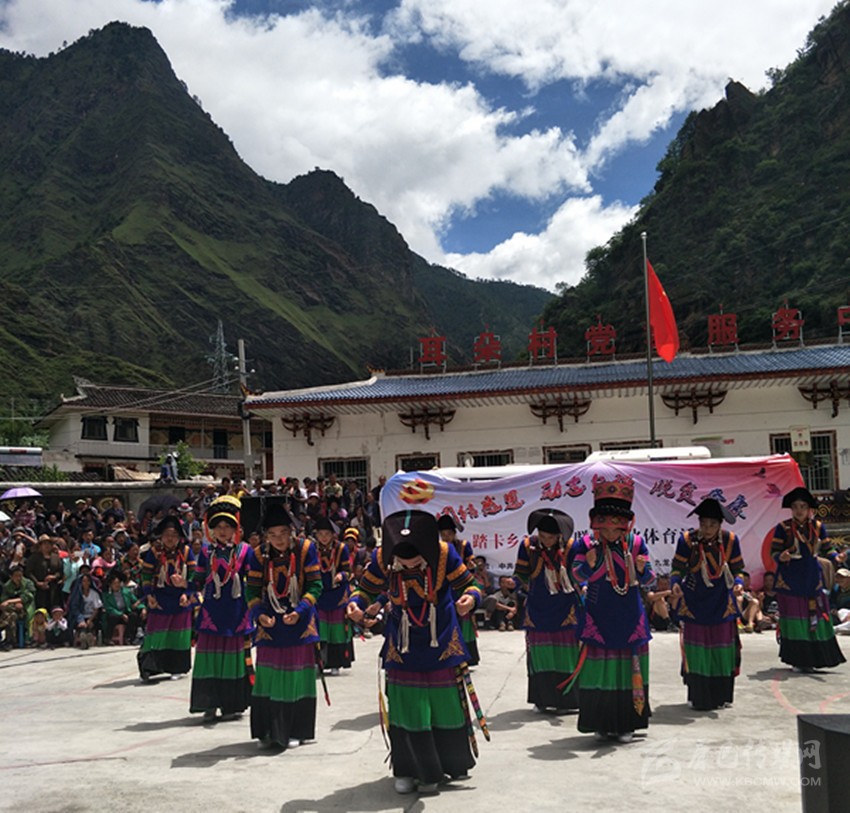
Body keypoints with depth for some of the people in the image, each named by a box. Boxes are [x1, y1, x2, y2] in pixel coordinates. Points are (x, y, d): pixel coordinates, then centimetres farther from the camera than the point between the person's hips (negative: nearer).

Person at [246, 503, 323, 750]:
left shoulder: (305, 549, -8)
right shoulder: (260, 554, -1)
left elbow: (315, 585, -7)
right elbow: (252, 590, 2)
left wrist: (300, 611, -20)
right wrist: (259, 614, -15)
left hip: (298, 625, -2)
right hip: (270, 625, 2)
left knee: (297, 678, 4)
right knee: (268, 677, 6)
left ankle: (294, 731, 16)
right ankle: (268, 731, 18)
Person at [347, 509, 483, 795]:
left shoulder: (444, 553, -22)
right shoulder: (382, 559, -19)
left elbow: (468, 584, -12)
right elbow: (367, 589, -6)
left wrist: (470, 598, -35)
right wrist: (356, 605, -28)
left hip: (441, 641, 0)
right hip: (402, 643, 0)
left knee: (446, 703, 9)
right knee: (404, 705, 1)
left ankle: (452, 764, 33)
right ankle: (407, 770, 20)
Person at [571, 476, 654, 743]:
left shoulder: (635, 543, -1)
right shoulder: (586, 544, -4)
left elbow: (647, 578, 3)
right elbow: (577, 575, -3)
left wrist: (641, 569, -19)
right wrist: (589, 563, -23)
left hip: (630, 619, 1)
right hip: (599, 618, -1)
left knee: (628, 668, 6)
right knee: (599, 668, 2)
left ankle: (626, 724, 17)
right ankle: (601, 723, 14)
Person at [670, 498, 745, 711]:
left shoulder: (730, 540, -4)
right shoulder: (687, 540, -9)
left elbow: (738, 570, 2)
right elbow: (677, 569, -6)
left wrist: (738, 583, -18)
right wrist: (675, 584, -25)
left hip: (721, 604, 2)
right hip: (694, 604, -2)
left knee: (722, 650, 7)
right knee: (696, 651, -2)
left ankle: (721, 696, 21)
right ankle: (698, 697, 10)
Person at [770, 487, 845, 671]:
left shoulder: (817, 527, 7)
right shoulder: (783, 528, -3)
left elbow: (827, 549, 8)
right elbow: (774, 552, -3)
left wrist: (837, 557, -12)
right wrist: (781, 557, -25)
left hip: (812, 578, 3)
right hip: (790, 580, -3)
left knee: (815, 618, 3)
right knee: (794, 619, -2)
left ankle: (811, 660, 13)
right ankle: (797, 661, 6)